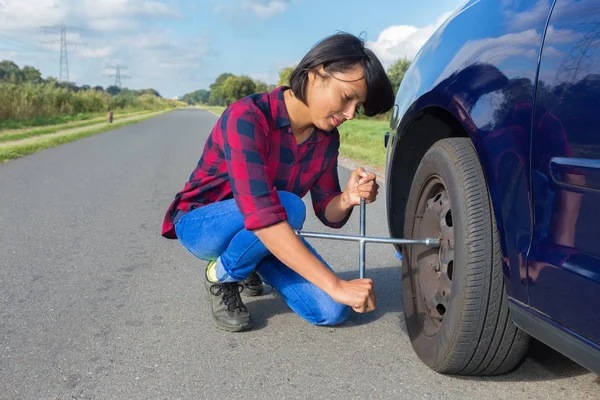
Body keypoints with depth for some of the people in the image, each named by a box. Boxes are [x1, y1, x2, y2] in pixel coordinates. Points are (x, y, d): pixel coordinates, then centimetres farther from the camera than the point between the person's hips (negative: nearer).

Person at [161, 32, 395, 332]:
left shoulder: (326, 138, -8)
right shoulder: (246, 117, -31)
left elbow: (328, 214, -2)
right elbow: (262, 215, -41)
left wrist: (346, 199, -27)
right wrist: (336, 286, -43)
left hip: (264, 235, 6)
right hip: (200, 225, -6)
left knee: (331, 311, -12)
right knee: (289, 206, -36)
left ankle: (247, 267, 14)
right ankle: (222, 276, -6)